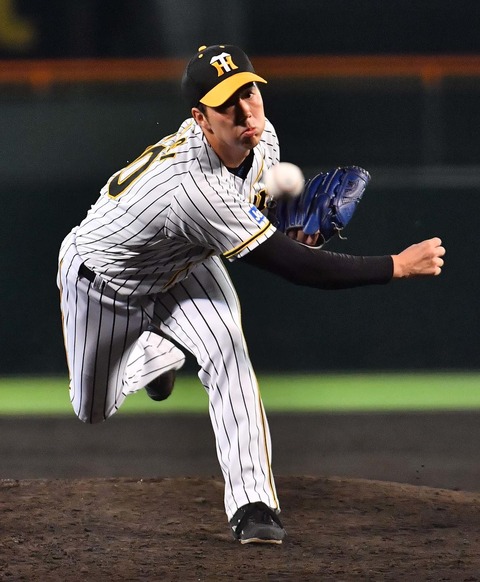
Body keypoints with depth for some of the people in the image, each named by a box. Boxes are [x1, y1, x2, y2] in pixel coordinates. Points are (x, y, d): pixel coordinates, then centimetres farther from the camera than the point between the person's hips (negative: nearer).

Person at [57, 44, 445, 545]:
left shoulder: (263, 139, -20)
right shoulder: (193, 186, -46)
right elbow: (290, 265, -45)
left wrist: (290, 227, -18)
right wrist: (397, 266, -45)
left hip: (182, 264, 5)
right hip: (104, 275, -5)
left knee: (226, 348, -24)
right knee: (94, 411, 11)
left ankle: (252, 504, -24)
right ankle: (155, 351, 44)